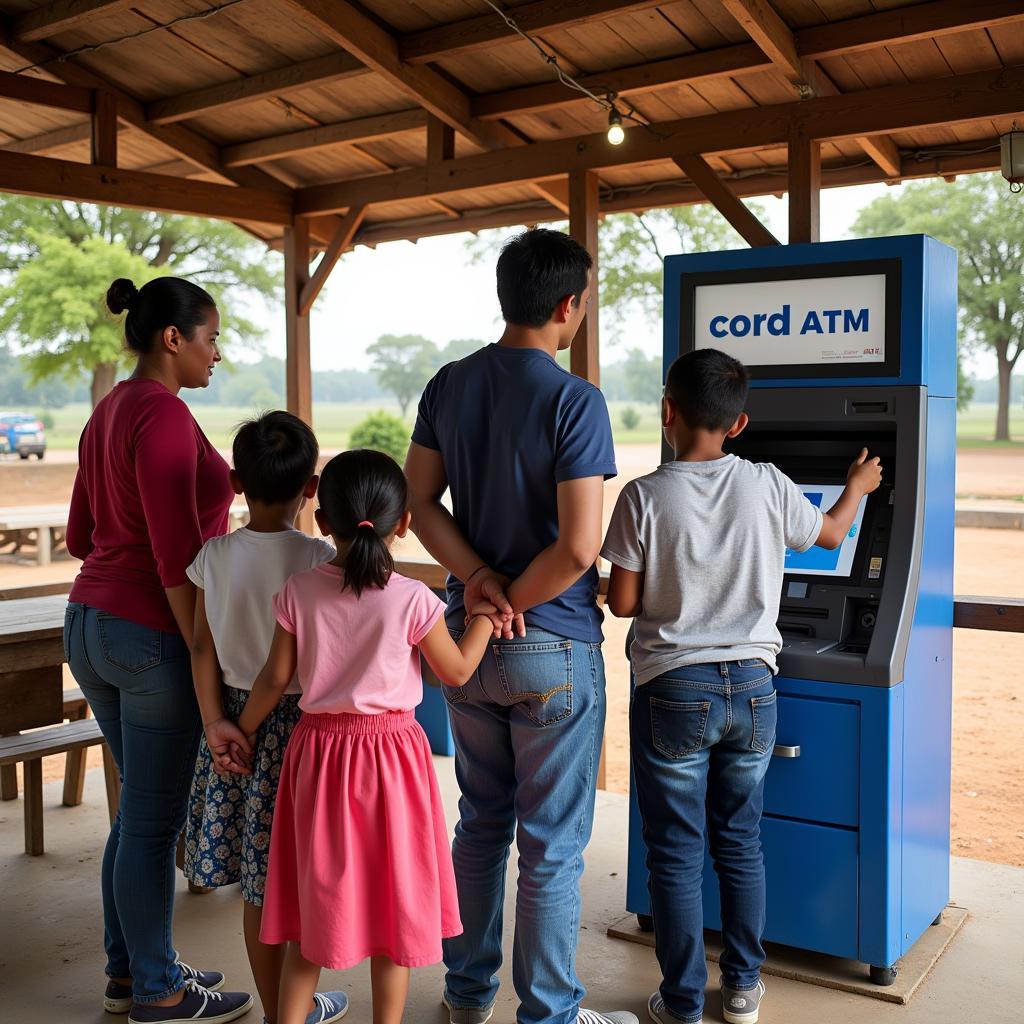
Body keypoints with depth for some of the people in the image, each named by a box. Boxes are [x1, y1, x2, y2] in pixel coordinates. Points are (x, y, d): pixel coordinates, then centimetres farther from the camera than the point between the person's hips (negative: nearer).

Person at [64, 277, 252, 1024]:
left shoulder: (109, 413, 12)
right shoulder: (163, 415, -17)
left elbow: (81, 534, 17)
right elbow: (175, 556, -21)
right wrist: (208, 661, -17)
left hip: (92, 622, 10)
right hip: (155, 635, -9)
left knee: (143, 804, 19)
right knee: (154, 819, 3)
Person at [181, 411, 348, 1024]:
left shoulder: (215, 555, -1)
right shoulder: (318, 559, -15)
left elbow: (204, 647, -2)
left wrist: (216, 723, -1)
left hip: (236, 716, 5)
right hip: (299, 721, -4)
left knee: (258, 887, 14)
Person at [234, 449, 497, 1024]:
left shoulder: (300, 592, -7)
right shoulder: (411, 599, -15)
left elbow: (276, 679, -1)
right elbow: (457, 673, -4)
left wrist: (244, 728, 16)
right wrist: (485, 613, 9)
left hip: (318, 749, 3)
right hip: (390, 750, -3)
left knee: (318, 895, 17)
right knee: (392, 901, 13)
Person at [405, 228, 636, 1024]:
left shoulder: (449, 386, 2)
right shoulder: (574, 402, -18)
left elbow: (420, 503, 3)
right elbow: (578, 548, -23)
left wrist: (479, 583, -8)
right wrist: (514, 599, -9)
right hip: (552, 647, -6)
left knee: (481, 823, 21)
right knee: (552, 845, 8)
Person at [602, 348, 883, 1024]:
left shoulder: (644, 497, -12)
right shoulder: (768, 486, -4)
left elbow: (622, 603, -7)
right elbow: (831, 534, 16)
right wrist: (858, 487, 36)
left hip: (673, 691, -3)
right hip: (752, 687, 3)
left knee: (676, 853, 9)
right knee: (741, 842, 18)